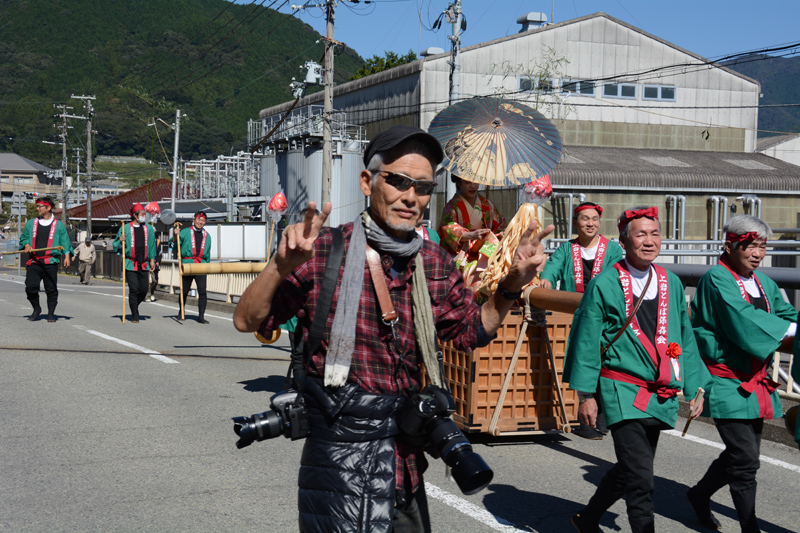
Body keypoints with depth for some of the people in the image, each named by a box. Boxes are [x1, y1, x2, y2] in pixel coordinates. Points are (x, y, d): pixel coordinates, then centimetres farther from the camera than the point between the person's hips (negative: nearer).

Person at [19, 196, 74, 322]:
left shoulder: (58, 225, 8)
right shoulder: (31, 223, 16)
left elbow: (65, 242, 6)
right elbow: (23, 237, 22)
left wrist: (67, 256, -7)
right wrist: (26, 245, 1)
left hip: (50, 263, -2)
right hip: (34, 262, 2)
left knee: (51, 289, -2)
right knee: (30, 287, -7)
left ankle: (51, 313, 10)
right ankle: (36, 309, 15)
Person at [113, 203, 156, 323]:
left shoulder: (149, 228, 10)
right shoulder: (125, 228, 1)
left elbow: (152, 245, 17)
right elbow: (116, 247, 6)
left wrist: (152, 259, 11)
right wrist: (121, 241, -15)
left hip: (144, 264, 3)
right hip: (130, 264, -3)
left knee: (144, 289, 1)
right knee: (133, 289, -7)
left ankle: (134, 306, 29)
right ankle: (135, 316, 1)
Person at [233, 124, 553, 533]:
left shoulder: (434, 263, 6)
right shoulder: (326, 250, -9)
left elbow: (473, 332, 18)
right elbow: (246, 321, -9)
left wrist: (510, 287, 2)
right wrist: (282, 266, -26)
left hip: (405, 459, 5)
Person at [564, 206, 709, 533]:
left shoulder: (671, 284, 9)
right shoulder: (604, 285, -6)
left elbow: (685, 338, 15)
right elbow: (587, 342, -3)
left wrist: (695, 387, 11)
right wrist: (586, 395, -4)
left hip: (660, 395, 6)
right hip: (623, 393, -6)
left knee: (629, 470, 17)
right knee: (640, 479, -13)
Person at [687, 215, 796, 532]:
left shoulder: (764, 284, 12)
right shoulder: (716, 280, -12)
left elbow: (787, 316, 6)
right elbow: (745, 323, -23)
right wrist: (790, 332, -22)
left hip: (755, 384, 8)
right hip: (727, 384, -8)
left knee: (741, 455, 16)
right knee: (746, 461, -8)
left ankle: (700, 494, 39)